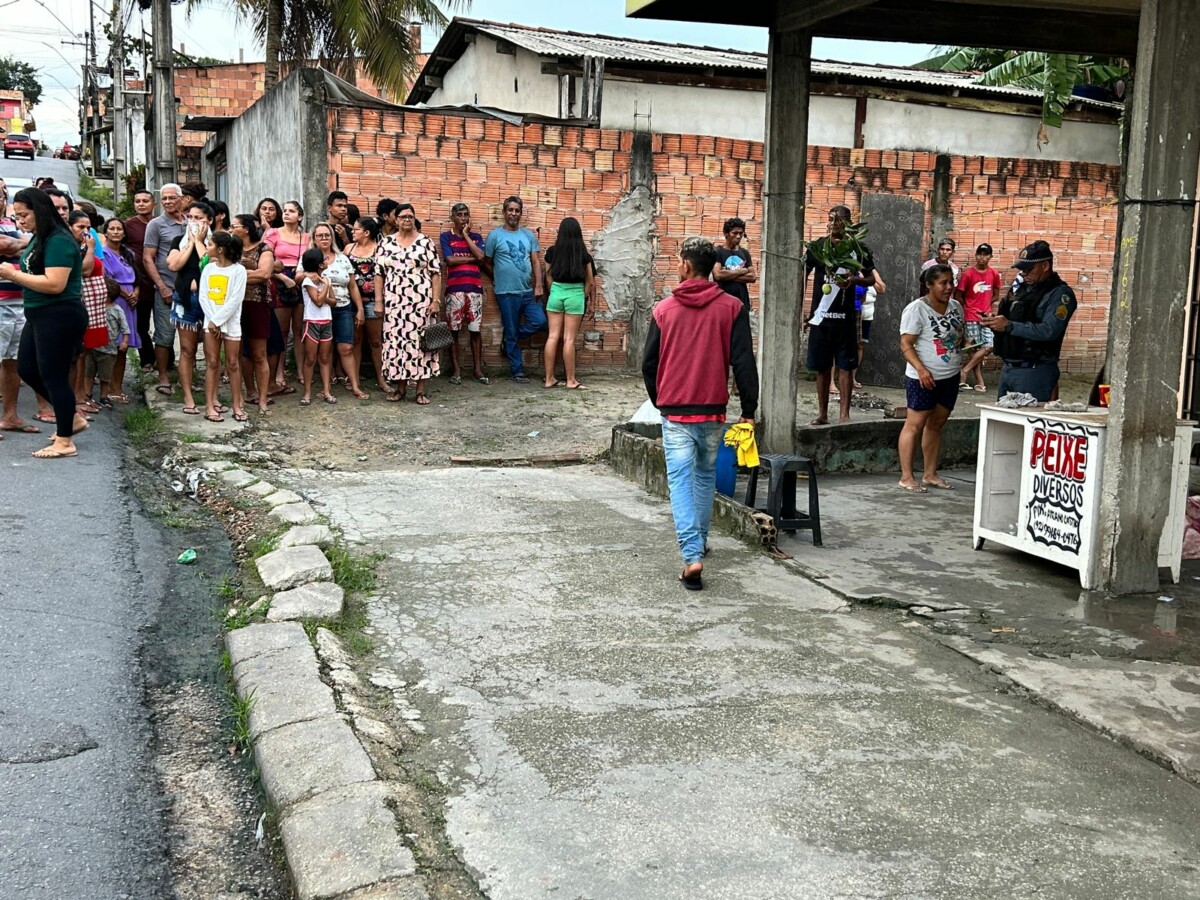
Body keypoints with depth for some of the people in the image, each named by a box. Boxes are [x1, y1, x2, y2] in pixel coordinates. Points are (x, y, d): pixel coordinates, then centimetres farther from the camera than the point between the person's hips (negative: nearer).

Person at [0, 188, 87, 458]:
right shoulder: (39, 239, 11)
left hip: (60, 317, -10)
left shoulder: (58, 241, -18)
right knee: (27, 369, 16)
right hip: (39, 315, 10)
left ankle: (65, 441, 9)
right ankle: (72, 418, 27)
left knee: (53, 375, -2)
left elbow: (54, 284, -25)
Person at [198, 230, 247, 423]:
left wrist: (217, 320, -14)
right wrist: (212, 320, -11)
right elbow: (203, 296, 1)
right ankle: (210, 405, 6)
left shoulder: (238, 270, -7)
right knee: (212, 363, 4)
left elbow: (235, 300, -13)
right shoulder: (208, 268, 6)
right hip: (211, 322, 3)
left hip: (231, 322, -3)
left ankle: (237, 406, 9)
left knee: (233, 364, 3)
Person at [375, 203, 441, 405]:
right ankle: (401, 387, 14)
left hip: (421, 301, -2)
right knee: (396, 342, 3)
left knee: (419, 341, -1)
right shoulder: (386, 243, 8)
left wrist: (436, 300, -7)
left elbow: (435, 273, 0)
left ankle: (420, 390, 5)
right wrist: (378, 300, 2)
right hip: (394, 302, 2)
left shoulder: (425, 242, 2)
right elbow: (379, 273, 8)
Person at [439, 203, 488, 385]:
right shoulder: (446, 236, 4)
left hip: (475, 288, 2)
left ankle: (478, 370, 9)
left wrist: (466, 234, -1)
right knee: (453, 331, 1)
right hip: (454, 289, -2)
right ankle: (456, 370, 8)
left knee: (475, 330, 3)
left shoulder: (476, 236, 12)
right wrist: (472, 257, -4)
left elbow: (481, 257, -6)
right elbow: (450, 260, -9)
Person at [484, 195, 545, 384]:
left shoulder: (529, 235, 9)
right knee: (511, 333, 2)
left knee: (540, 321, -9)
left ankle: (510, 339, 15)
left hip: (528, 291, 4)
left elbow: (536, 261, 6)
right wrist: (498, 279, 6)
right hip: (507, 294, -4)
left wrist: (538, 285, -4)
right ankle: (518, 371, 12)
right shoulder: (495, 235, -3)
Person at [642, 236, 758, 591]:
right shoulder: (732, 308, -3)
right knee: (706, 475, 21)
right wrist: (749, 410, 1)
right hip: (713, 411, 1)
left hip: (675, 412, -1)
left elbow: (649, 364, 4)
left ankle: (692, 555, -14)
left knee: (681, 480, -1)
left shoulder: (664, 310, -1)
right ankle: (699, 540, 32)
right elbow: (743, 362, -6)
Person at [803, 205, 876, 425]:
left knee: (845, 366, -1)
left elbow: (871, 279, 9)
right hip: (820, 316, 1)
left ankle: (844, 414, 2)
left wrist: (855, 280, -13)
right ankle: (822, 413, 17)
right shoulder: (817, 247, 1)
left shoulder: (859, 250, 0)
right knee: (822, 366, 8)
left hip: (845, 317, -1)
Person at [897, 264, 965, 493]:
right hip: (924, 378, -7)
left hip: (950, 377, 7)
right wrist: (921, 369, -27)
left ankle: (930, 474, 19)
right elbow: (906, 345, -16)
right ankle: (906, 477, -1)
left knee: (936, 424, 12)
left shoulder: (956, 307, 10)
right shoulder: (916, 309, -12)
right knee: (915, 424, -4)